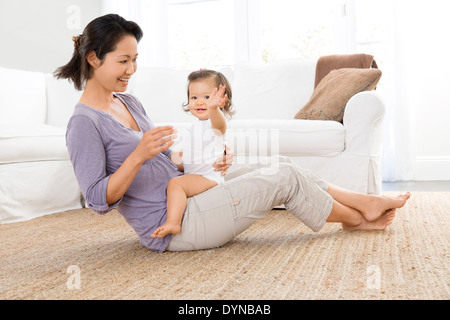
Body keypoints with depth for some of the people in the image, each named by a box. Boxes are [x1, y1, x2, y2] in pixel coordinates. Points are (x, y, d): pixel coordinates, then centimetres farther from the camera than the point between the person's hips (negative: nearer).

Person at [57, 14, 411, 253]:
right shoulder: (84, 123, -15)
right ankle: (356, 218, 15)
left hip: (184, 196, 9)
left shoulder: (128, 102, 11)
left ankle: (365, 201, 13)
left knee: (281, 165, 1)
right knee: (284, 178, -9)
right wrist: (139, 155, -31)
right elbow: (99, 199, -19)